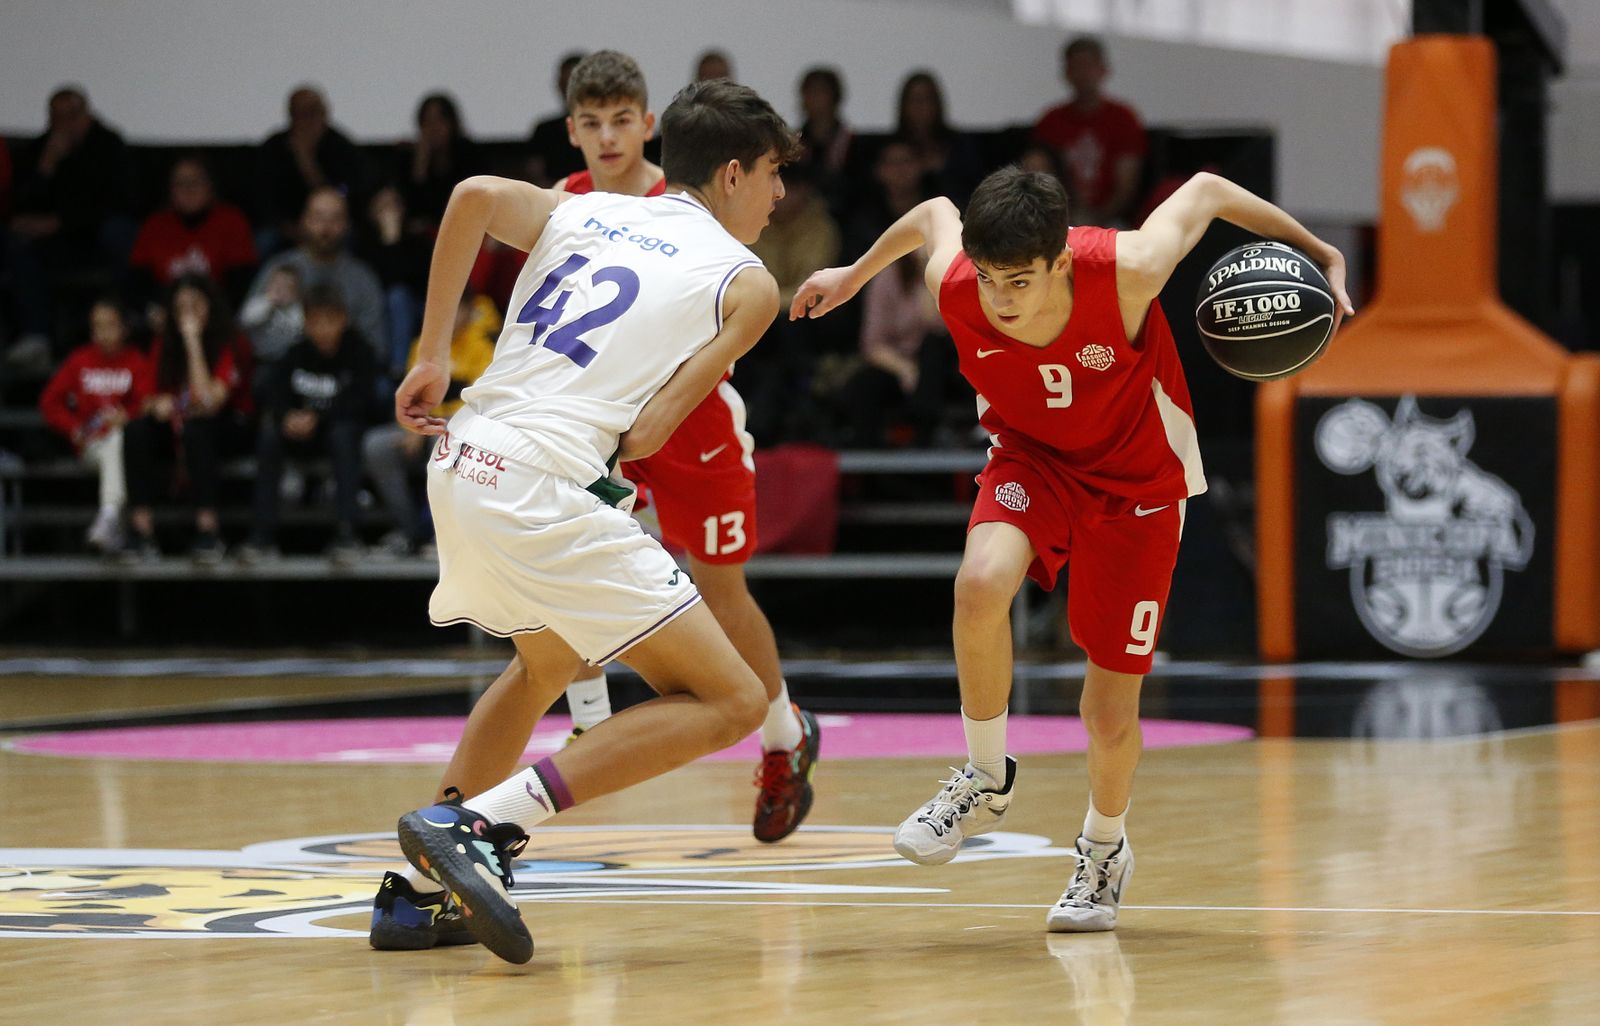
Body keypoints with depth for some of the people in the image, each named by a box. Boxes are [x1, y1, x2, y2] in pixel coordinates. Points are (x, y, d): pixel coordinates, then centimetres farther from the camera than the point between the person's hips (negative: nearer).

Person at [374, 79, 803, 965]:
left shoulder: (578, 212, 21)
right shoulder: (748, 283, 6)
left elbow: (475, 196, 2)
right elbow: (649, 432, -4)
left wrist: (430, 358, 9)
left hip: (461, 464, 8)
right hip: (545, 488, -7)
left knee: (550, 663, 34)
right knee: (729, 701, -3)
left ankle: (420, 891, 28)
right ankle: (477, 822, -14)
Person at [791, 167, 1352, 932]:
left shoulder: (1126, 271, -34)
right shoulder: (953, 287, -25)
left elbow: (1205, 191, -15)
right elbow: (934, 213, -1)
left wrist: (1322, 256, -8)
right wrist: (855, 275, 16)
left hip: (1136, 480, -1)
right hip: (1032, 460, 2)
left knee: (1111, 713, -1)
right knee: (981, 583, -33)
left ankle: (1104, 848, 33)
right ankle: (986, 781, -9)